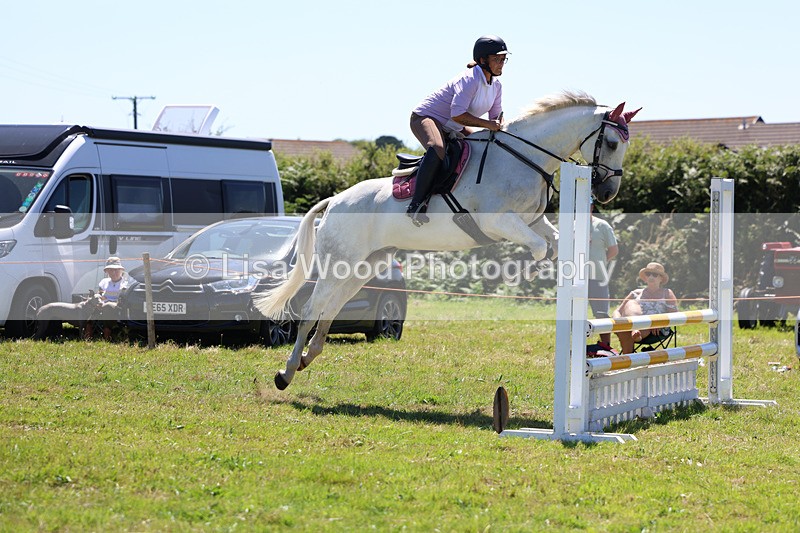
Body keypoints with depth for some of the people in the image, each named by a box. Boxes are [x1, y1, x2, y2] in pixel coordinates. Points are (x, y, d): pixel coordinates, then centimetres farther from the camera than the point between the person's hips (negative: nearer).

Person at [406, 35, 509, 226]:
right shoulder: (469, 79, -25)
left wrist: (499, 125, -14)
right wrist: (487, 124, -35)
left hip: (452, 129, 10)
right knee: (437, 150, -39)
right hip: (425, 118, -10)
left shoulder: (496, 86, 3)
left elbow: (497, 115, 10)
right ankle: (416, 204, -36)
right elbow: (457, 115, -33)